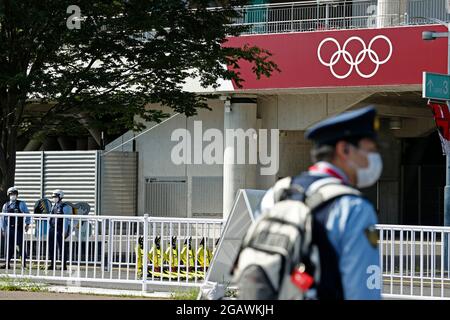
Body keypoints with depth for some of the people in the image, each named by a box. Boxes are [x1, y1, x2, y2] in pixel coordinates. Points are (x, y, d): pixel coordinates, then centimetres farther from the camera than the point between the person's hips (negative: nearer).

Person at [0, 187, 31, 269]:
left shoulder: (21, 204, 1)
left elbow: (27, 214, 1)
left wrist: (27, 224, -8)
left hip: (19, 228, -3)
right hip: (9, 228, 3)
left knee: (21, 245, 0)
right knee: (9, 246, 3)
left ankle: (24, 263, 5)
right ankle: (7, 263, 6)